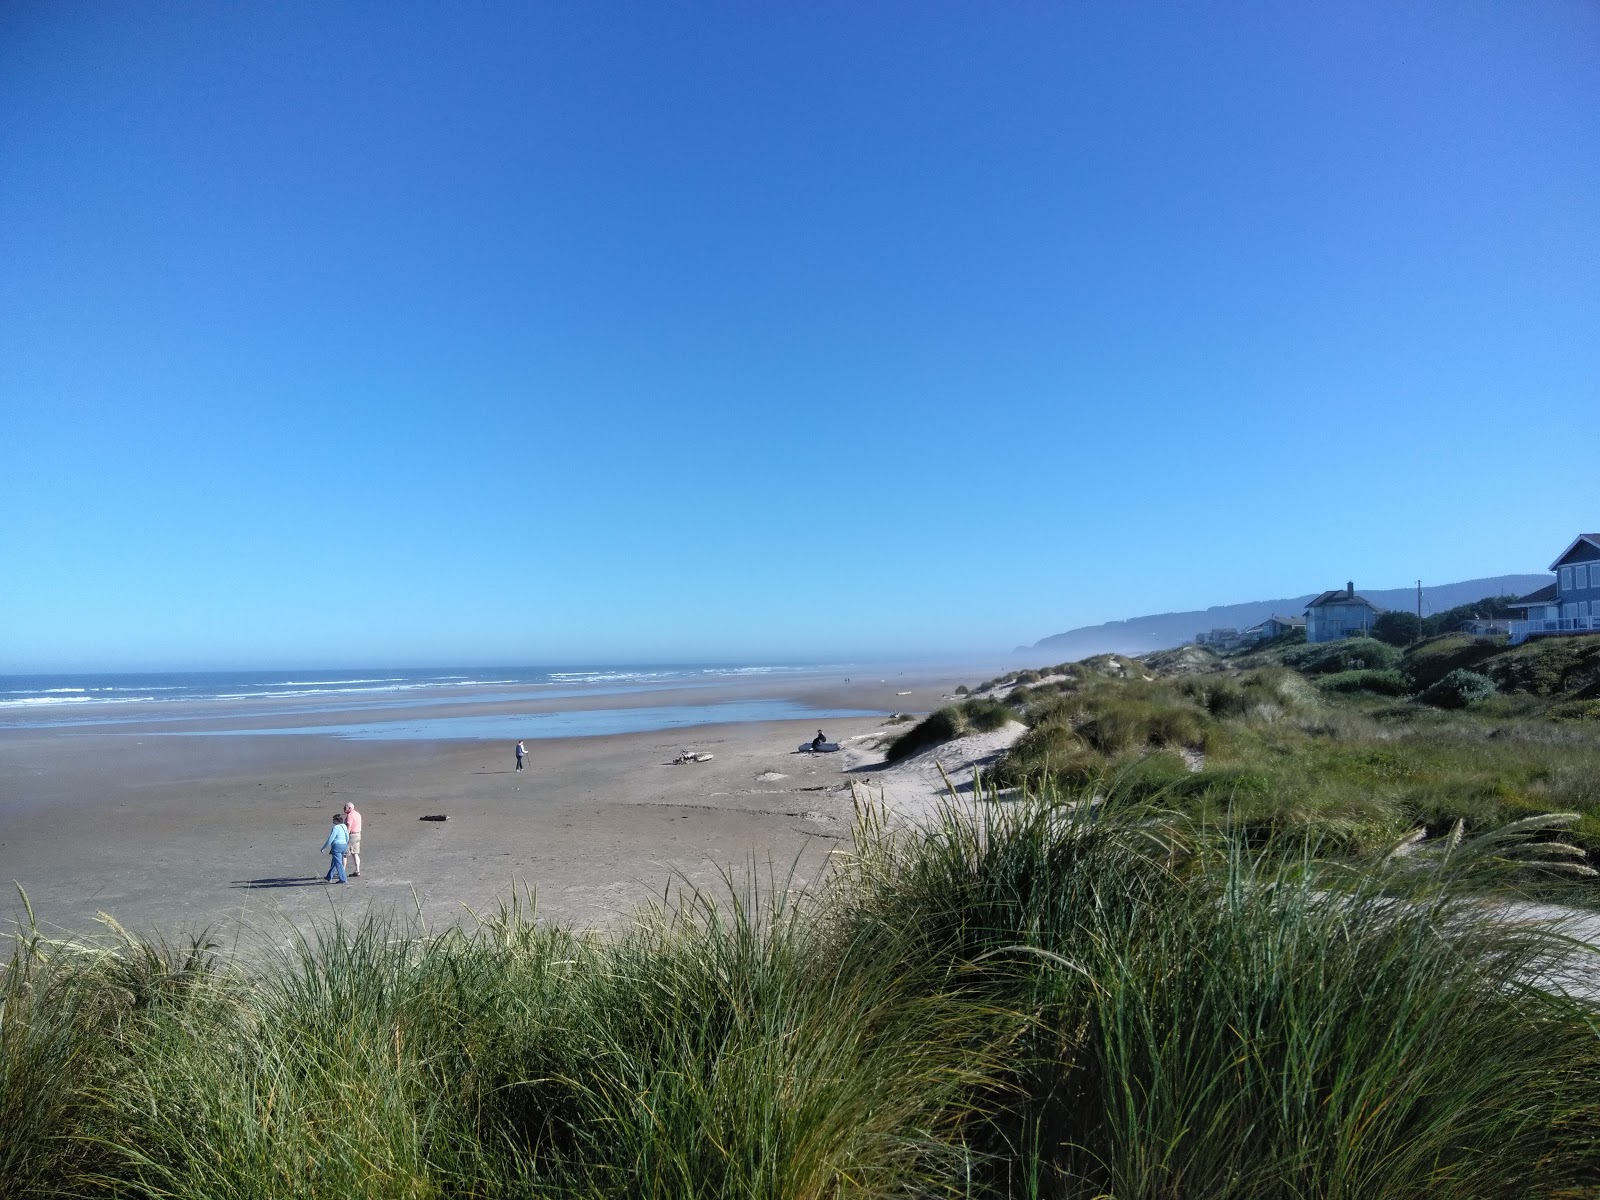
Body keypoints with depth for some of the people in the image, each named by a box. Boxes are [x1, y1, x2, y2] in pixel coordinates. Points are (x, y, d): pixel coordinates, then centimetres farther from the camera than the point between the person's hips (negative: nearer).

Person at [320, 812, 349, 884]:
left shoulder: (336, 828, -16)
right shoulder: (344, 826, 9)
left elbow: (330, 839, -16)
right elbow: (347, 838, 15)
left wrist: (324, 847, -7)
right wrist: (345, 846, 27)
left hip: (337, 846, -9)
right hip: (343, 846, 9)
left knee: (338, 863, -3)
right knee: (334, 863, 19)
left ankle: (343, 879, -3)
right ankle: (329, 878, 29)